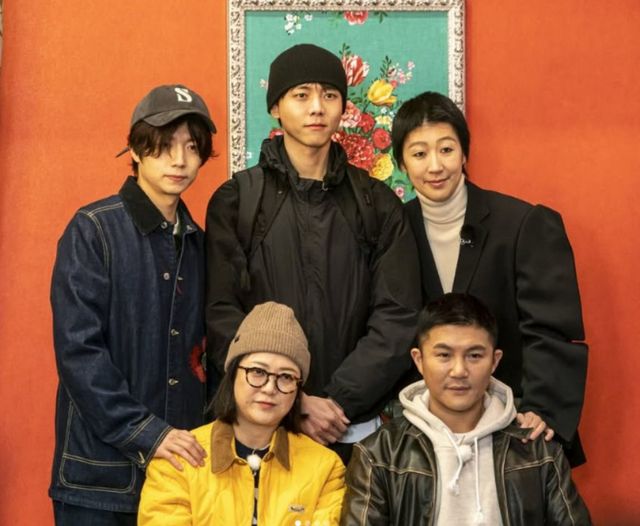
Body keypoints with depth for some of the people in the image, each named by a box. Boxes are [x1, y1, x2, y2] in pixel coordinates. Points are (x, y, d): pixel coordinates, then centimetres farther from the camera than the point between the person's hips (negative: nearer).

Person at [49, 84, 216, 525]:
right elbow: (77, 349, -14)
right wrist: (145, 431, -18)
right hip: (101, 468, -5)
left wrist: (198, 436, 3)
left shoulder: (197, 241, 10)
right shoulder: (94, 230, -7)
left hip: (180, 464, 5)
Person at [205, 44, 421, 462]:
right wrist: (294, 404, -13)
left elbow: (397, 318, -1)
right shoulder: (236, 201, 1)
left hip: (357, 427, 1)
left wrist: (338, 401, -12)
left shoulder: (378, 204, 5)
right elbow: (223, 318, -5)